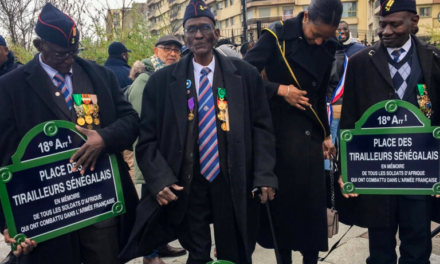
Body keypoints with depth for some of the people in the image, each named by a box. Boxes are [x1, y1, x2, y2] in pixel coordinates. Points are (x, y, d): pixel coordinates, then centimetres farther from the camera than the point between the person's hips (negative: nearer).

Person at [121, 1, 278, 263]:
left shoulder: (245, 74, 2)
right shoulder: (162, 80, 0)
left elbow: (262, 127, 1)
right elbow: (148, 138, 2)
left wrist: (264, 176, -7)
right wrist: (160, 180, -10)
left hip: (235, 185, 1)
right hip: (186, 186, 0)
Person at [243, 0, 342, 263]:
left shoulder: (329, 45, 6)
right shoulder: (277, 35, -10)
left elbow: (321, 94, 15)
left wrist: (326, 134, 15)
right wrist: (280, 90, -20)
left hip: (311, 133, 5)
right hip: (280, 130, -4)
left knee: (314, 201, 7)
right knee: (283, 199, 4)